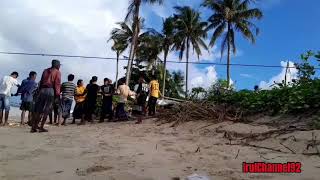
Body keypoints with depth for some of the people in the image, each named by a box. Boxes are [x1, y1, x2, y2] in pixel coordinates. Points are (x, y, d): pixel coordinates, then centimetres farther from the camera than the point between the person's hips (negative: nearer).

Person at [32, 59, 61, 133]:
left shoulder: (45, 71, 19)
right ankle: (41, 127, 2)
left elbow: (41, 82, 16)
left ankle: (34, 127, 9)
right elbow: (57, 84, -6)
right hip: (50, 91, -5)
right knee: (46, 110, 1)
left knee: (38, 109, 9)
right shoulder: (57, 72, 3)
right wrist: (57, 94, -7)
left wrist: (40, 91, 17)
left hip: (42, 90, 5)